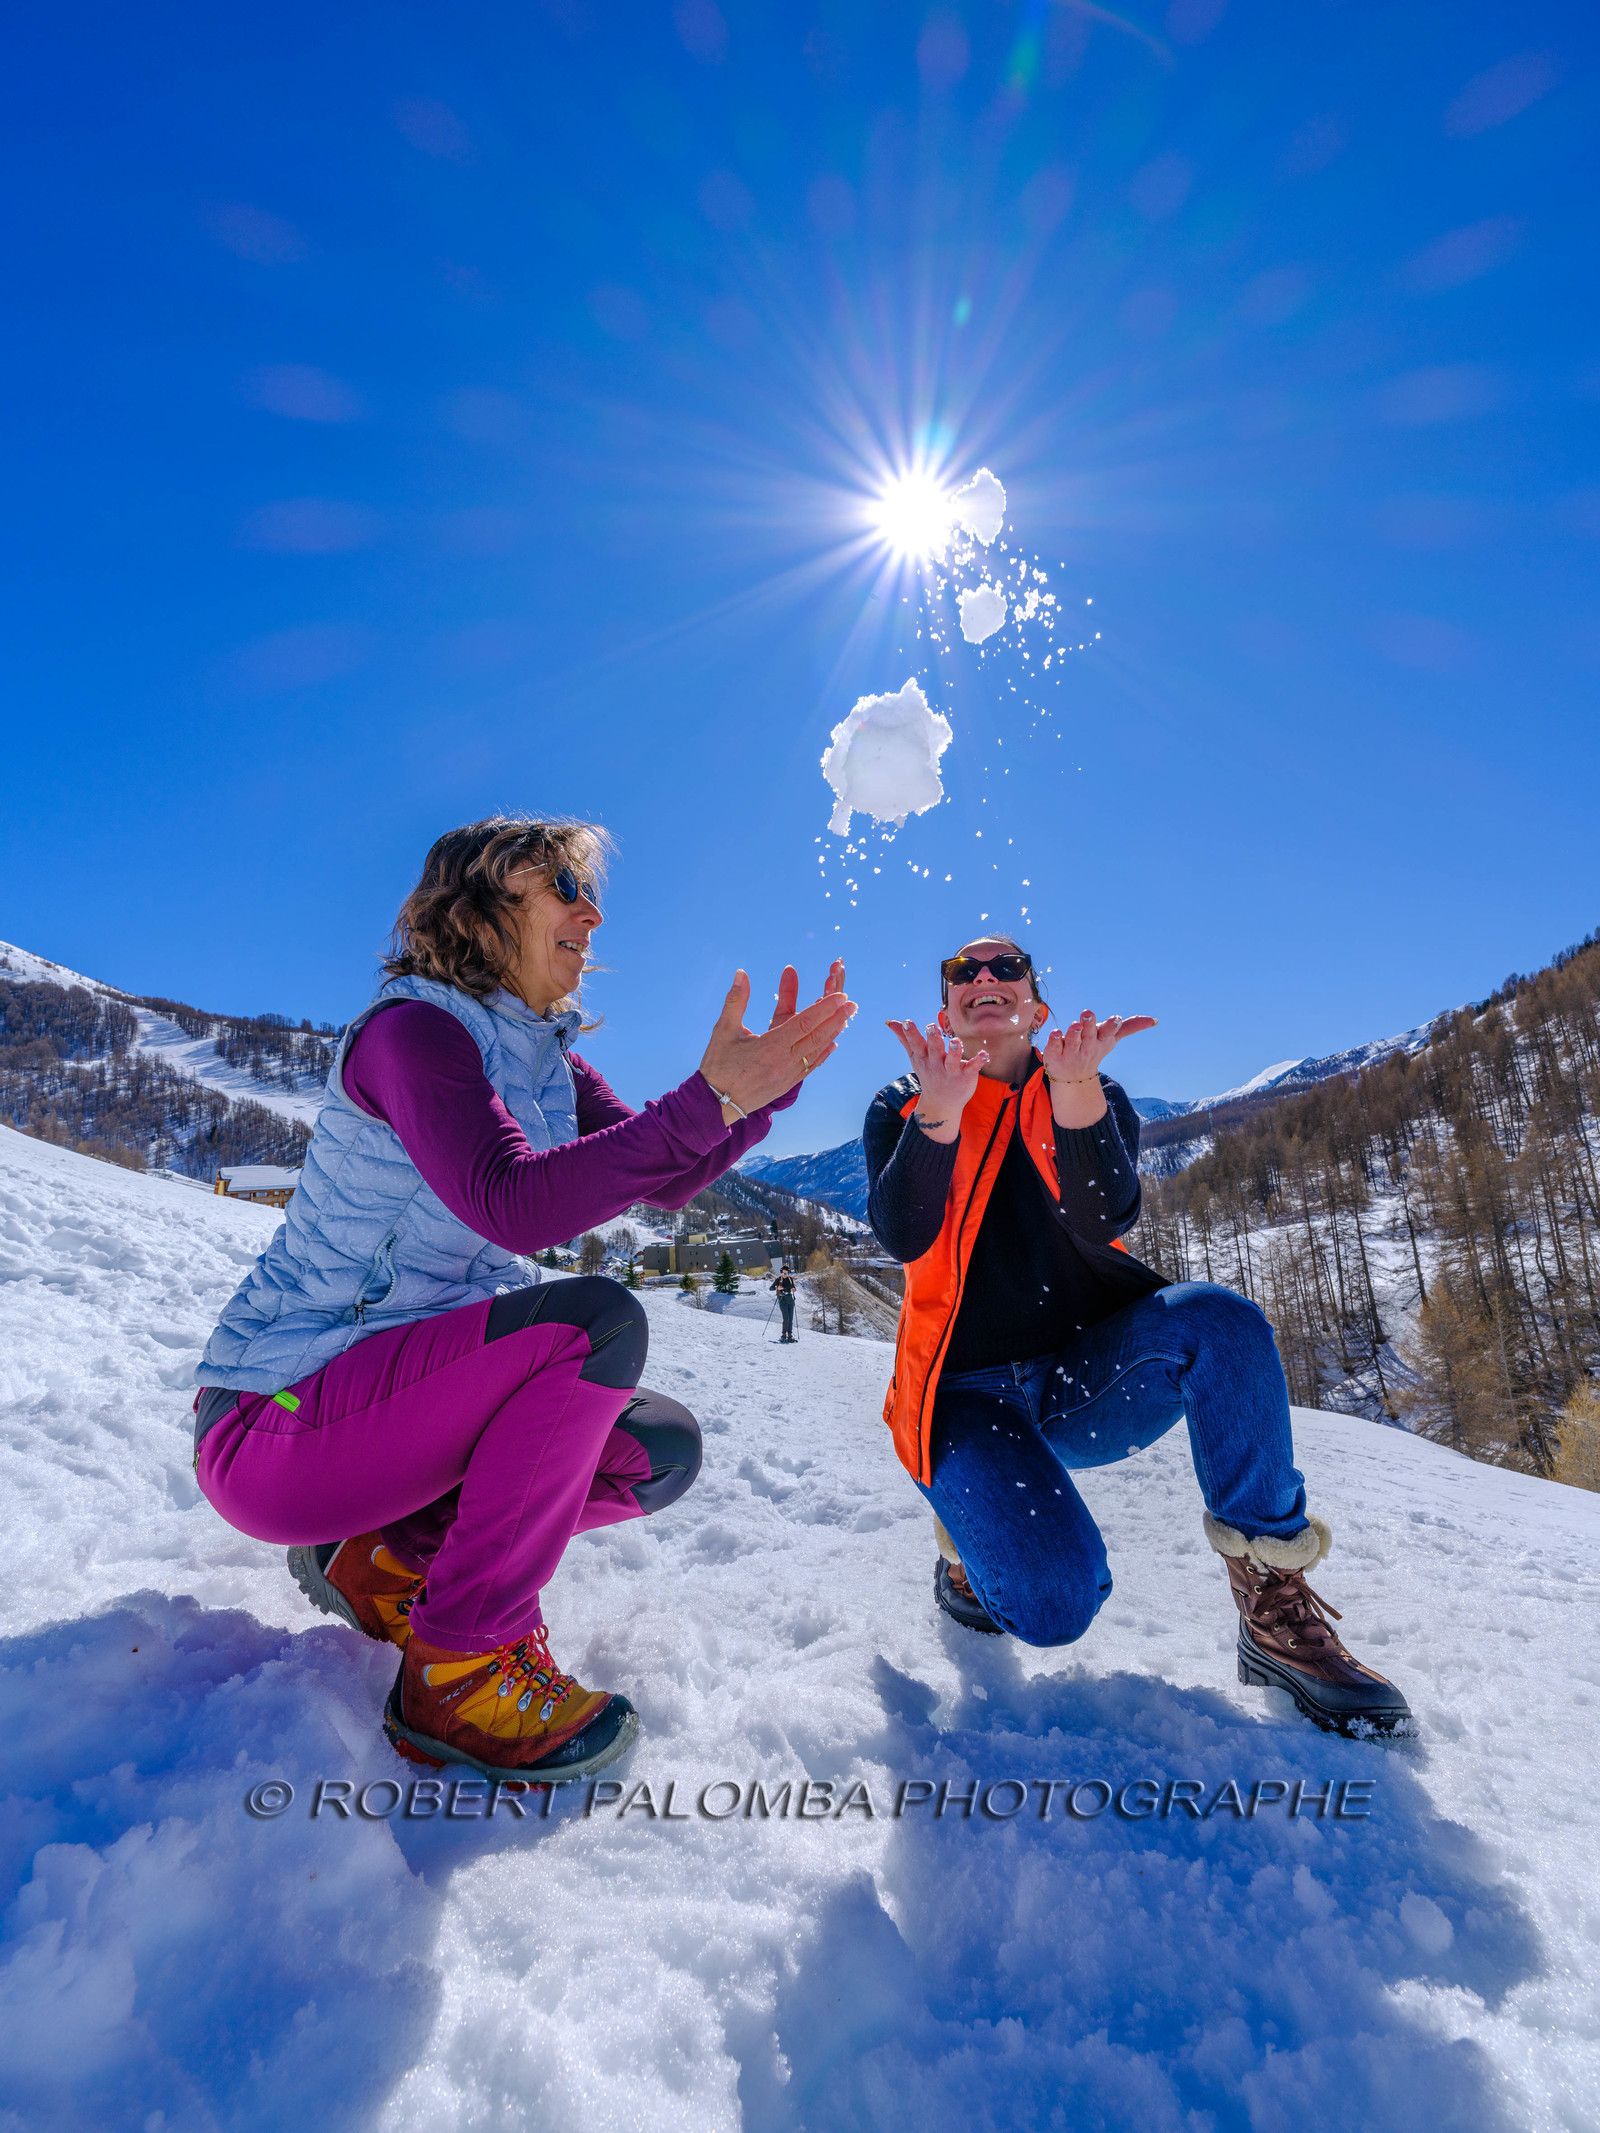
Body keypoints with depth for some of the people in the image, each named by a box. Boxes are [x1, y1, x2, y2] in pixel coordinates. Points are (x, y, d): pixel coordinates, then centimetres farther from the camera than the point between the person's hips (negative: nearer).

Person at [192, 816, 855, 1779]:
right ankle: (461, 1670, -15)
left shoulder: (548, 1062, 8)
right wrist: (706, 1098, -36)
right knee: (596, 1319, -29)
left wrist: (768, 1081, -13)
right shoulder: (413, 1028, -17)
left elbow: (671, 1183, 0)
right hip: (277, 1417, -8)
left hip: (397, 1391, 8)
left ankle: (388, 1556, 10)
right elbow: (515, 1207, -33)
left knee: (664, 1448, 0)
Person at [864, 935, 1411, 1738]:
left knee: (1218, 1319, -28)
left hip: (1087, 1376, 2)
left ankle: (1276, 1607, -12)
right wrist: (939, 1109, -32)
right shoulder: (900, 1109, 4)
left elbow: (1102, 1221, -14)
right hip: (970, 1394, -2)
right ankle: (970, 1544, 9)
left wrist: (1074, 1088, -31)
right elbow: (902, 1238, -16)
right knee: (1055, 1602, -26)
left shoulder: (1096, 1099, 7)